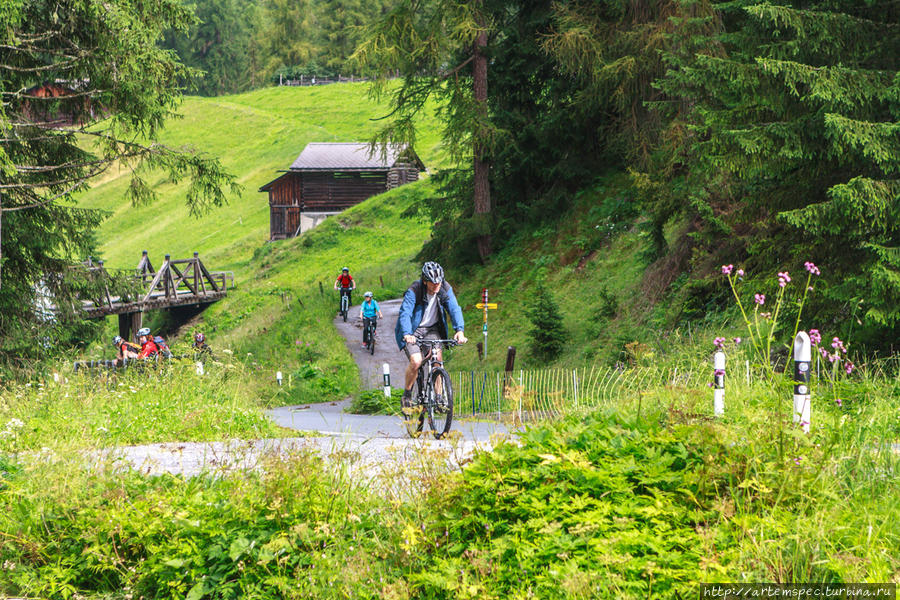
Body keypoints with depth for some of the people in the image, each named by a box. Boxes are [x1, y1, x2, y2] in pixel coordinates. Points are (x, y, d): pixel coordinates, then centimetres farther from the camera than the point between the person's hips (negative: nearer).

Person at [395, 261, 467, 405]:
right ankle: (407, 393, 1)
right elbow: (405, 313, -33)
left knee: (437, 358, -18)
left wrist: (459, 330, -35)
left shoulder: (445, 289, -12)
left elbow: (454, 309, -18)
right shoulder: (414, 291, -24)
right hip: (413, 331, -4)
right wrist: (407, 334, -50)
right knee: (416, 361, -22)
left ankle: (438, 395, -8)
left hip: (432, 330, 4)